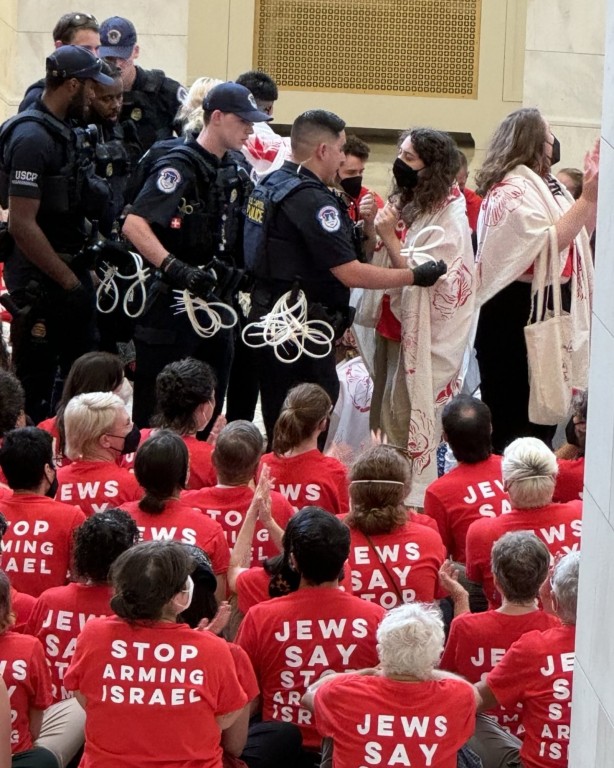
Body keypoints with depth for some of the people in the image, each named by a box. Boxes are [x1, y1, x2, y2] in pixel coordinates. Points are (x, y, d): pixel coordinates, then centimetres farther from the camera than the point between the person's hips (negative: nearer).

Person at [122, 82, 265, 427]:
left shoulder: (232, 172, 12)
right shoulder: (180, 166, -14)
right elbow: (134, 225, -25)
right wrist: (175, 269, -33)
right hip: (174, 306, -8)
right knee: (156, 411, -2)